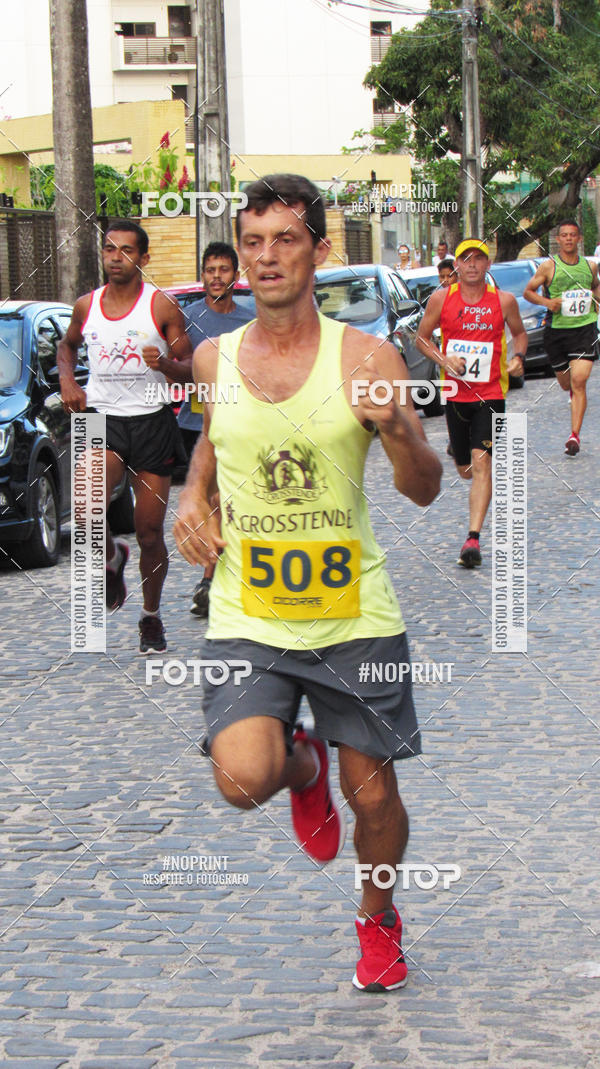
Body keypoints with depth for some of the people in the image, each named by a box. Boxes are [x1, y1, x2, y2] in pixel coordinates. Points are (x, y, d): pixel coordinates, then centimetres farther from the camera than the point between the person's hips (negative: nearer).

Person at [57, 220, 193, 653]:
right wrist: (67, 380, 6)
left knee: (150, 533, 5)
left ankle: (151, 615, 25)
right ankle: (112, 557, 8)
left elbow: (190, 370, 0)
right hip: (102, 417, 1)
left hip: (152, 421, -1)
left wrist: (165, 364, -22)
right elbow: (67, 346, 26)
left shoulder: (162, 307, -3)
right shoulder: (86, 306, 6)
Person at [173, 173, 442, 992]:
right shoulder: (213, 359, 3)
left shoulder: (367, 360, -6)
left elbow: (425, 491, -6)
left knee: (372, 796, 7)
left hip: (355, 614, -1)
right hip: (248, 617, 1)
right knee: (243, 779, -20)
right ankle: (303, 767, 17)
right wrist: (192, 497, 7)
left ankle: (378, 920, 39)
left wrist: (397, 432, -27)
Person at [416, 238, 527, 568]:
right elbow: (422, 337, 7)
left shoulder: (503, 301, -2)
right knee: (464, 469, 12)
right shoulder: (441, 299, -1)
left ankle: (473, 538, -19)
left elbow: (519, 333, 14)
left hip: (491, 394, -2)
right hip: (455, 393, 2)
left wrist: (518, 357, -7)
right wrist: (444, 360, -11)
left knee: (481, 463, -16)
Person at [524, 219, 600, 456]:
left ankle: (574, 435, -16)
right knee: (566, 383, 12)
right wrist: (547, 302, -12)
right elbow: (528, 291, 5)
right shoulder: (549, 266, -2)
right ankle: (575, 393, 52)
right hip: (557, 330, 0)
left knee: (578, 381, -15)